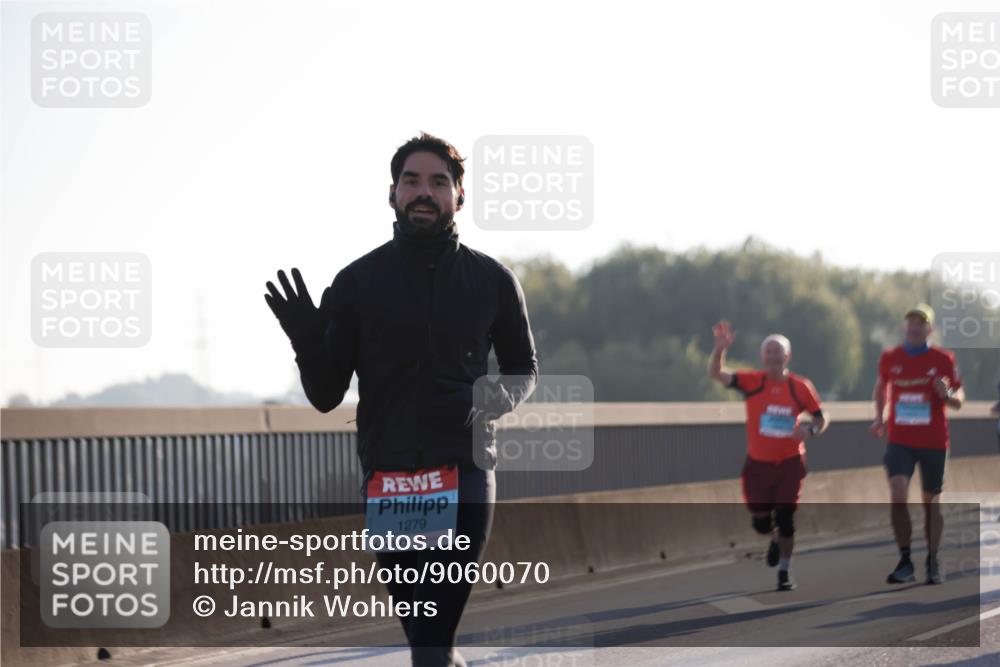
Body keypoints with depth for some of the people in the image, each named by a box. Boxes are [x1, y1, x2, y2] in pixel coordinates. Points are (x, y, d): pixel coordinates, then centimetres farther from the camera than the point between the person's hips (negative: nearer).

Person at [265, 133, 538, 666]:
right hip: (386, 479, 2)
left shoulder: (492, 280, 4)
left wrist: (484, 399, -6)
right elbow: (326, 395, 7)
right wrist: (306, 340, -14)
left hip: (465, 477, -1)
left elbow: (524, 372, 17)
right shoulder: (358, 282, 3)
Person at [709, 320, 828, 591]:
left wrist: (811, 429, -17)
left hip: (790, 463, -1)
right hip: (758, 463, 1)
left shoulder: (801, 387, -4)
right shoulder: (752, 381, -6)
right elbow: (716, 373, -19)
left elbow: (821, 418, 6)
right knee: (761, 523, 7)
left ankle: (784, 571, 10)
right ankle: (775, 539, 44)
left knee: (785, 518, -6)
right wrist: (720, 348, -38)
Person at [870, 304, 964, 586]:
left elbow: (959, 399, 1)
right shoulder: (890, 358, 2)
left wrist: (947, 395, -21)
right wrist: (879, 417, 9)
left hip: (934, 443, 0)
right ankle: (904, 561, -9)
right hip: (900, 440, 1)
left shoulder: (943, 359, -4)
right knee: (897, 496, -17)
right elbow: (881, 387, 21)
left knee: (931, 503, 10)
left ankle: (932, 563, 25)